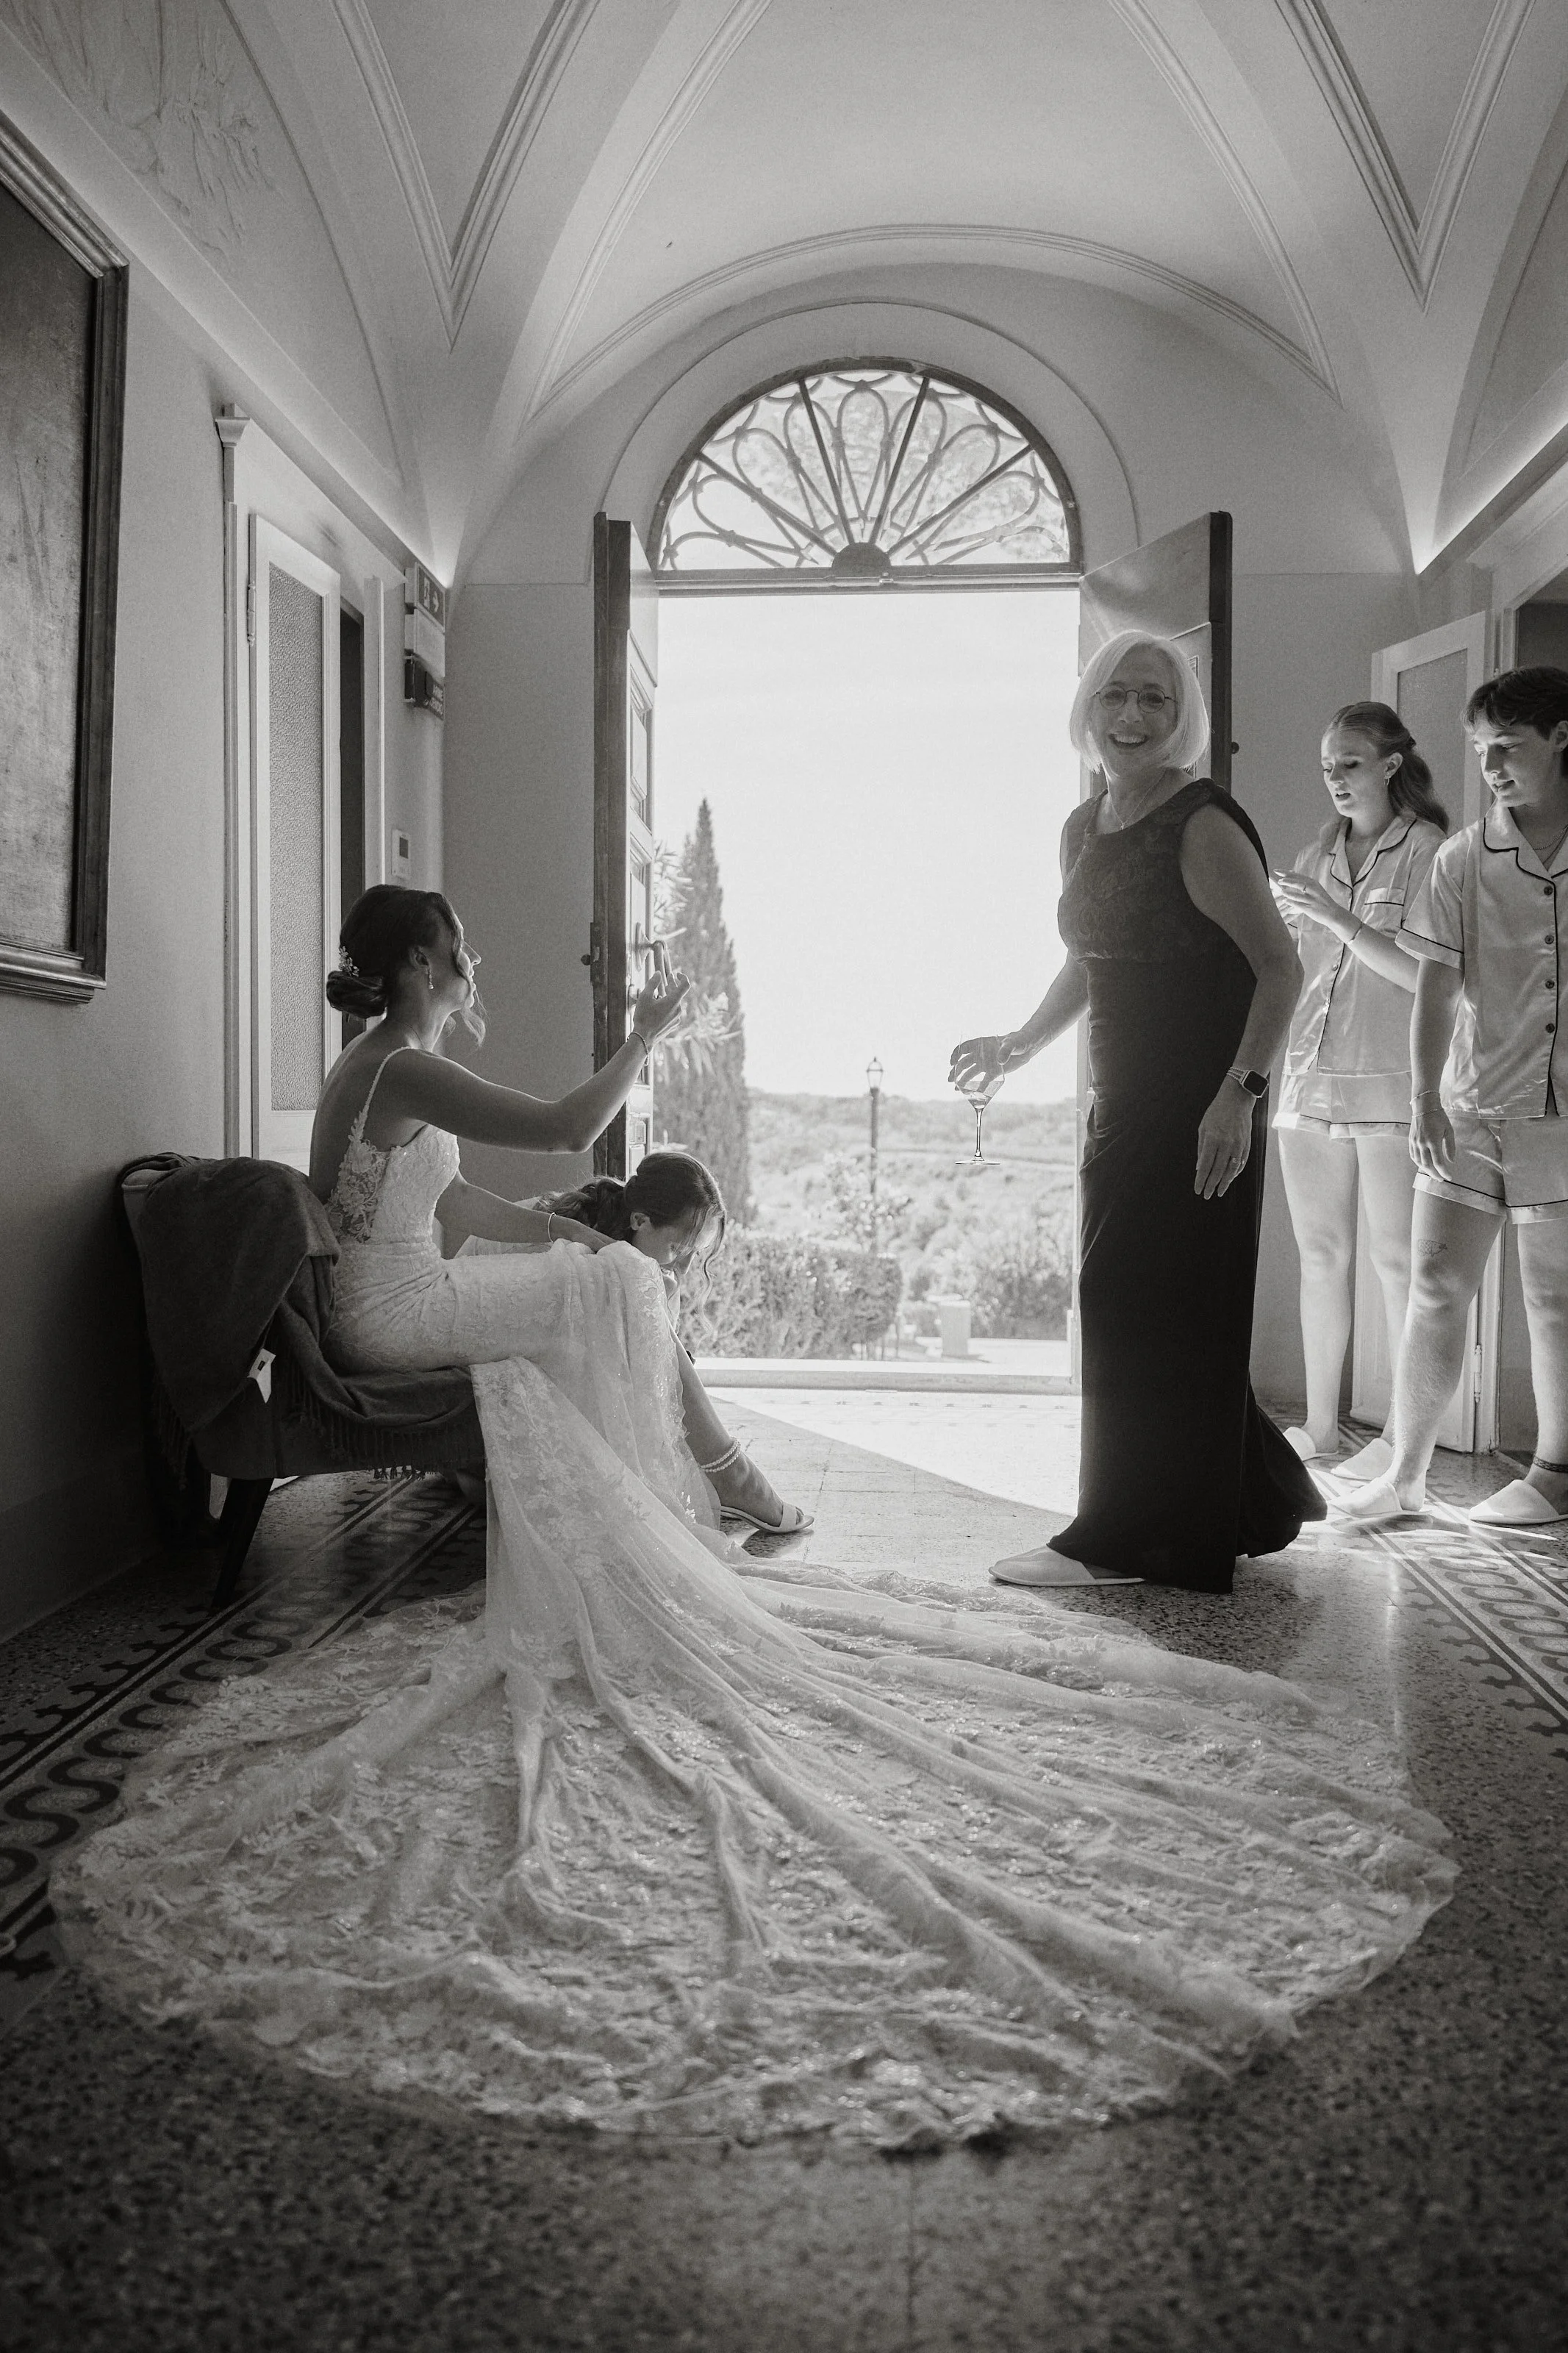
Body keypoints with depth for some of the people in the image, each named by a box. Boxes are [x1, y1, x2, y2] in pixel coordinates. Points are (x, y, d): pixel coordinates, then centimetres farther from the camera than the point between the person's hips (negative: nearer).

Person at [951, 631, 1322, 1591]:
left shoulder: (1204, 827, -13)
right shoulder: (1084, 828, 11)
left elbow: (1280, 968, -16)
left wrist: (1239, 1092, -24)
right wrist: (1022, 1044, 16)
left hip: (1200, 1109, -9)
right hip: (1123, 1103, 9)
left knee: (1154, 1310, -4)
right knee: (1121, 1305, 14)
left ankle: (1130, 1540, 9)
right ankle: (1258, 1502, 31)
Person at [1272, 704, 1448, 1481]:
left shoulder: (1429, 852, -2)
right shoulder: (1316, 856, 14)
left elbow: (1424, 973, -12)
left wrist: (1336, 918, -18)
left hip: (1389, 1081, -5)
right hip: (1311, 1077, 5)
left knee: (1395, 1261, -2)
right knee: (1320, 1257, 8)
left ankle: (1402, 1436, 7)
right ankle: (1319, 1425, 16)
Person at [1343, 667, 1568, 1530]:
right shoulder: (1462, 859, 2)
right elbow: (1436, 985, -1)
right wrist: (1426, 1099, -9)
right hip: (1468, 1112, 1)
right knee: (1435, 1290, 1)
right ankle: (1405, 1473, 11)